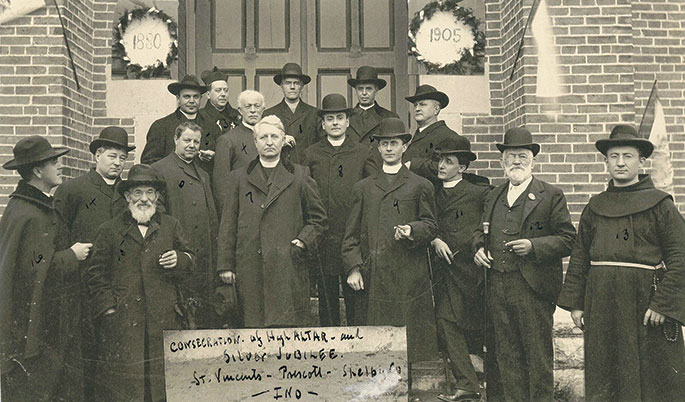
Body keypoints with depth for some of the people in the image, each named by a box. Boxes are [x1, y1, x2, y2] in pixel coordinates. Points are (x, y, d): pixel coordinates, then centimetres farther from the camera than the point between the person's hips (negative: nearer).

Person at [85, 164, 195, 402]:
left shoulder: (172, 226, 13)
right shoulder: (109, 230, 7)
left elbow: (190, 262, 17)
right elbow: (96, 275, 7)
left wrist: (179, 259, -6)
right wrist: (107, 307, -3)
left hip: (163, 319, 2)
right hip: (121, 323, -1)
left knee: (163, 380, 3)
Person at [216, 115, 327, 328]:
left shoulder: (300, 175, 11)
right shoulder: (238, 178, 13)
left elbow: (318, 218, 16)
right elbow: (228, 225, 10)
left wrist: (303, 241, -1)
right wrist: (225, 265, 4)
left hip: (288, 268, -1)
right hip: (250, 268, 1)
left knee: (288, 324, -5)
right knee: (253, 325, 1)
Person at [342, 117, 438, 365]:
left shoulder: (421, 186, 12)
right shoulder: (362, 188, 17)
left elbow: (431, 226, 9)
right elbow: (351, 234, 13)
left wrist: (412, 230, -13)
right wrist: (353, 268, 0)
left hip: (409, 277, -1)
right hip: (373, 277, 2)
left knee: (410, 333, -2)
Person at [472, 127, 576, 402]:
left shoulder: (551, 196, 0)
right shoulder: (493, 197, 16)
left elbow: (568, 239, -4)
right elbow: (481, 232, 28)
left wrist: (534, 246, -17)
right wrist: (479, 248, 6)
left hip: (532, 287, -5)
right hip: (497, 286, 5)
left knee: (538, 355, 0)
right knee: (507, 355, 11)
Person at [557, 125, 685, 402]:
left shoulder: (660, 205, -2)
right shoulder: (594, 207, 10)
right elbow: (579, 258, 12)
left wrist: (662, 304, -14)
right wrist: (575, 303, 7)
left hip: (645, 304, -3)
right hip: (602, 306, 4)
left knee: (651, 377, 5)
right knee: (602, 378, 10)